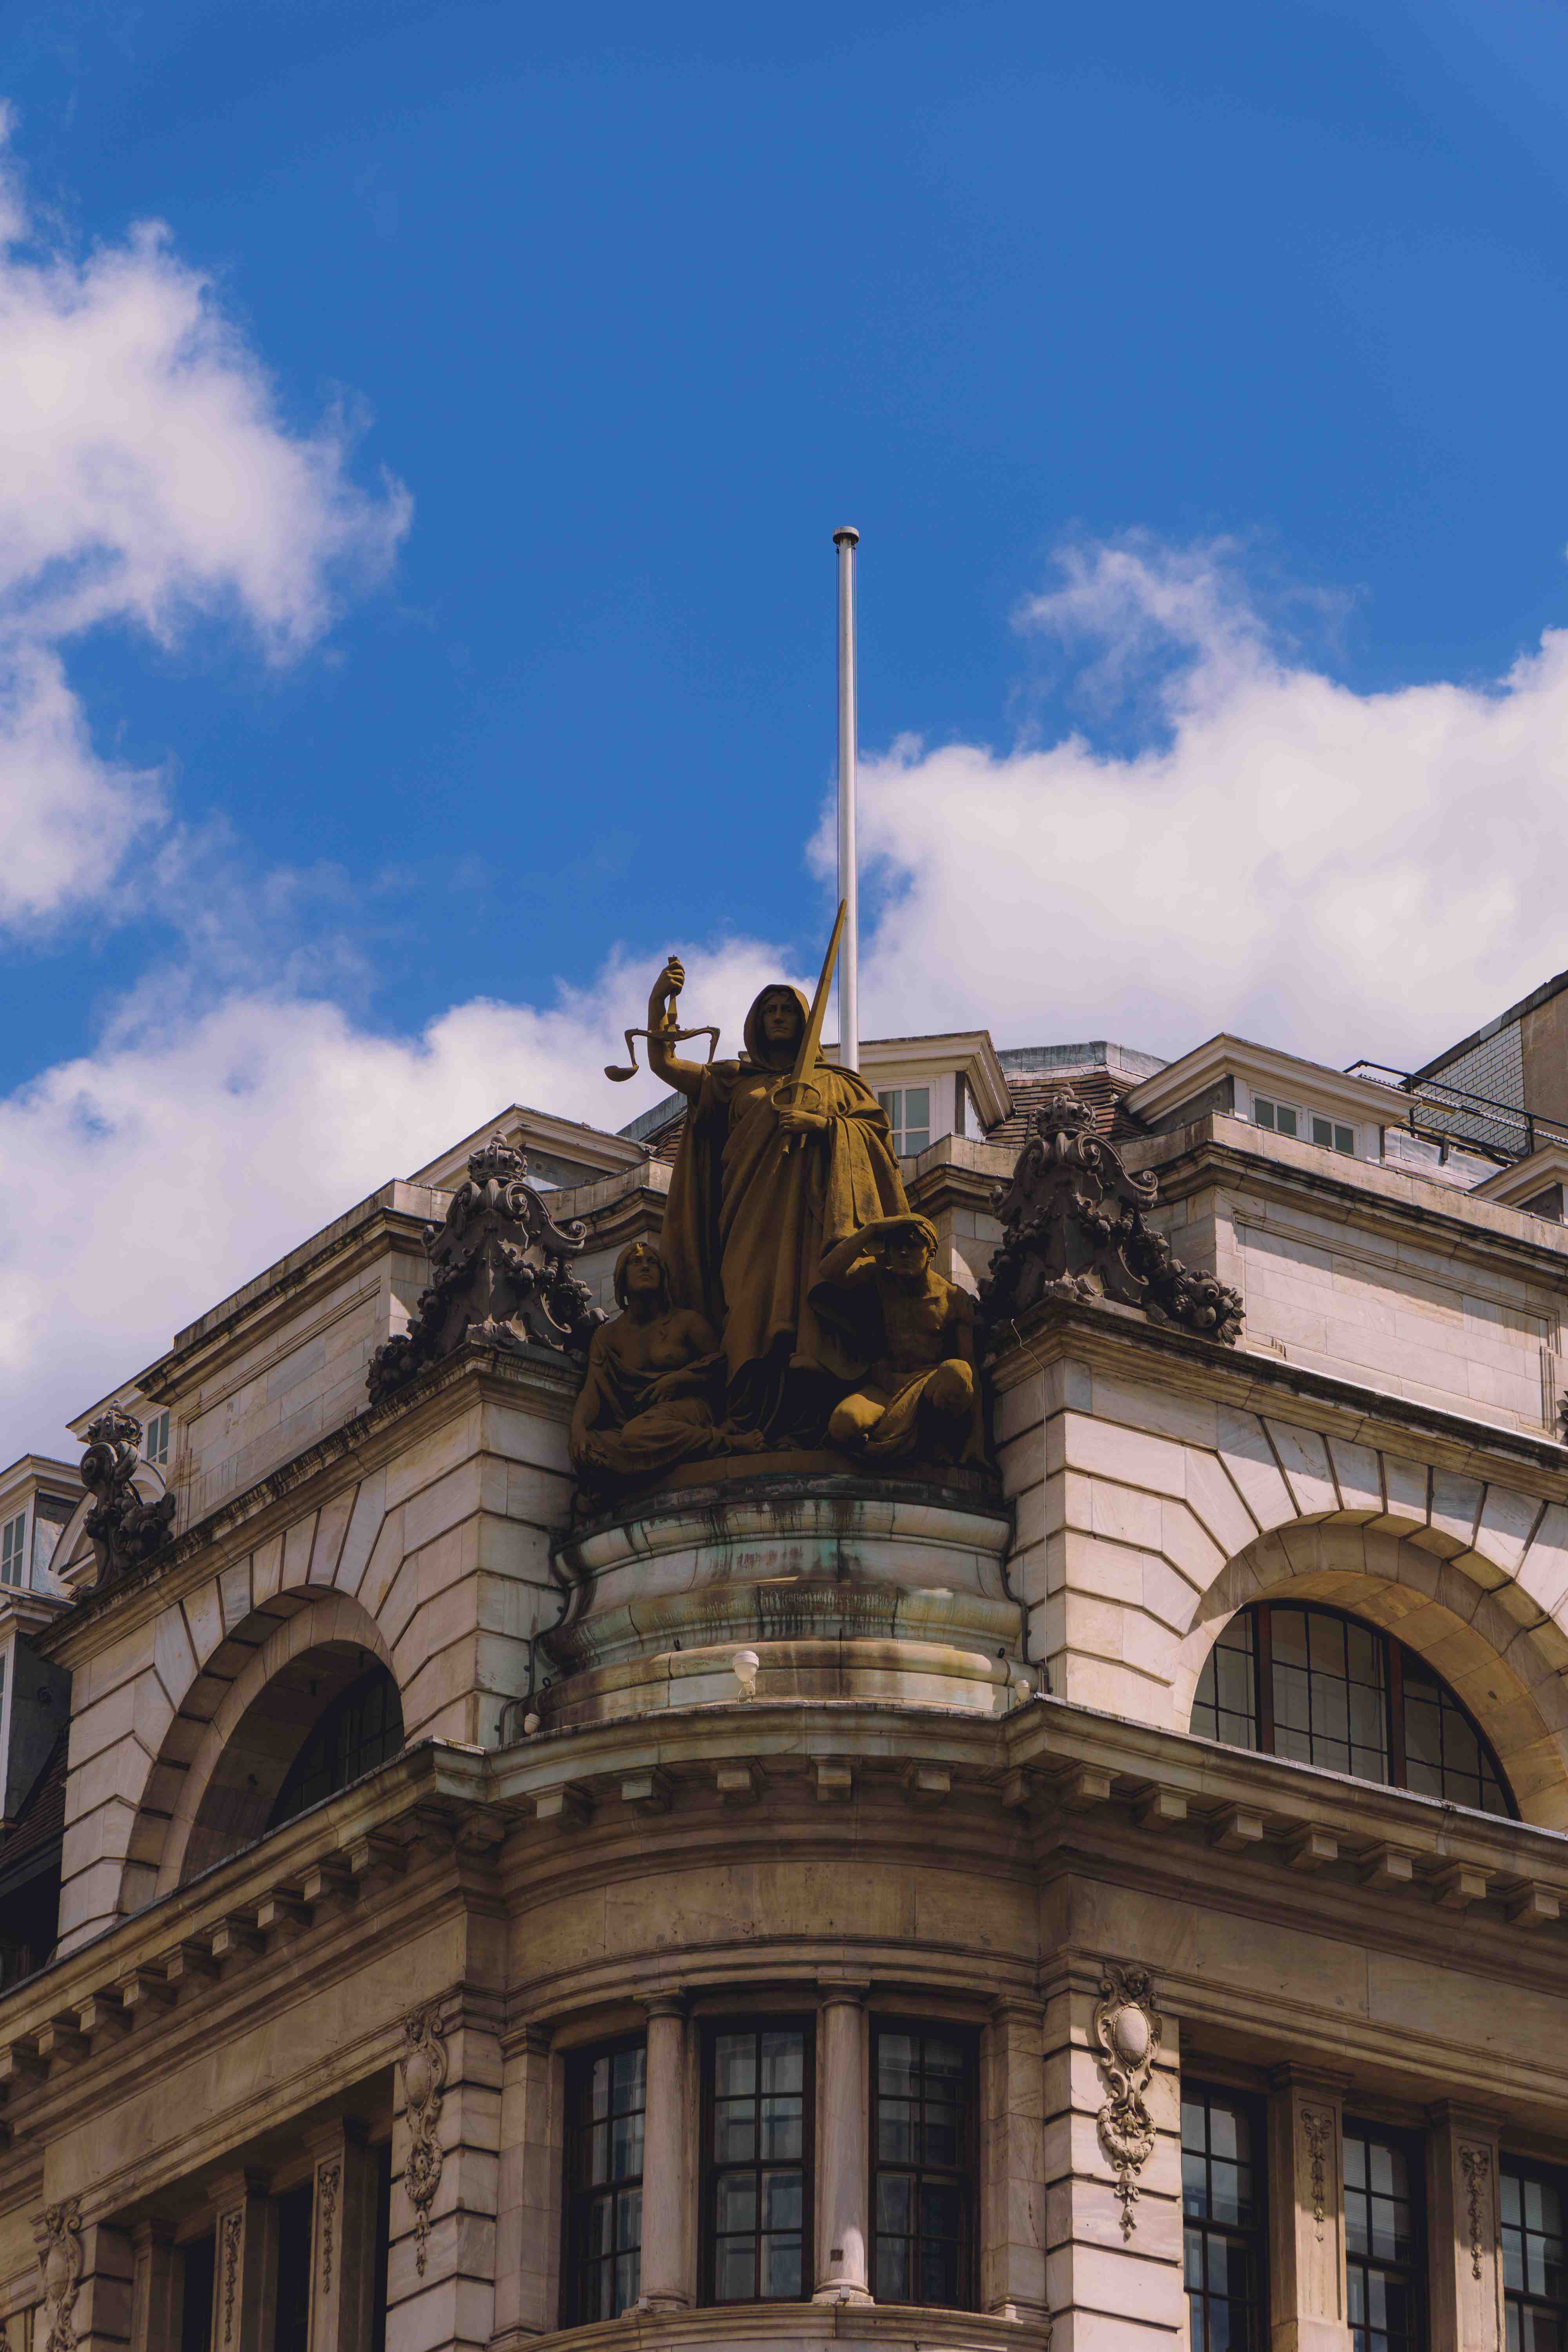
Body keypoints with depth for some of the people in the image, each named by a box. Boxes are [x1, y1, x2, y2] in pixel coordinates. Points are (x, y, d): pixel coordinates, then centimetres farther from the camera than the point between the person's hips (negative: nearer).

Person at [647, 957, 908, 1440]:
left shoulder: (834, 1082, 25)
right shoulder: (736, 1081, 27)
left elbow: (877, 1126, 12)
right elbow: (662, 1064, 20)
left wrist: (820, 1123, -3)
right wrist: (659, 1001, 5)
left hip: (809, 1213, -1)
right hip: (754, 1214, 1)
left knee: (804, 1303, -21)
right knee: (754, 1305, -18)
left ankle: (802, 1420, -34)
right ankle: (753, 1429, -30)